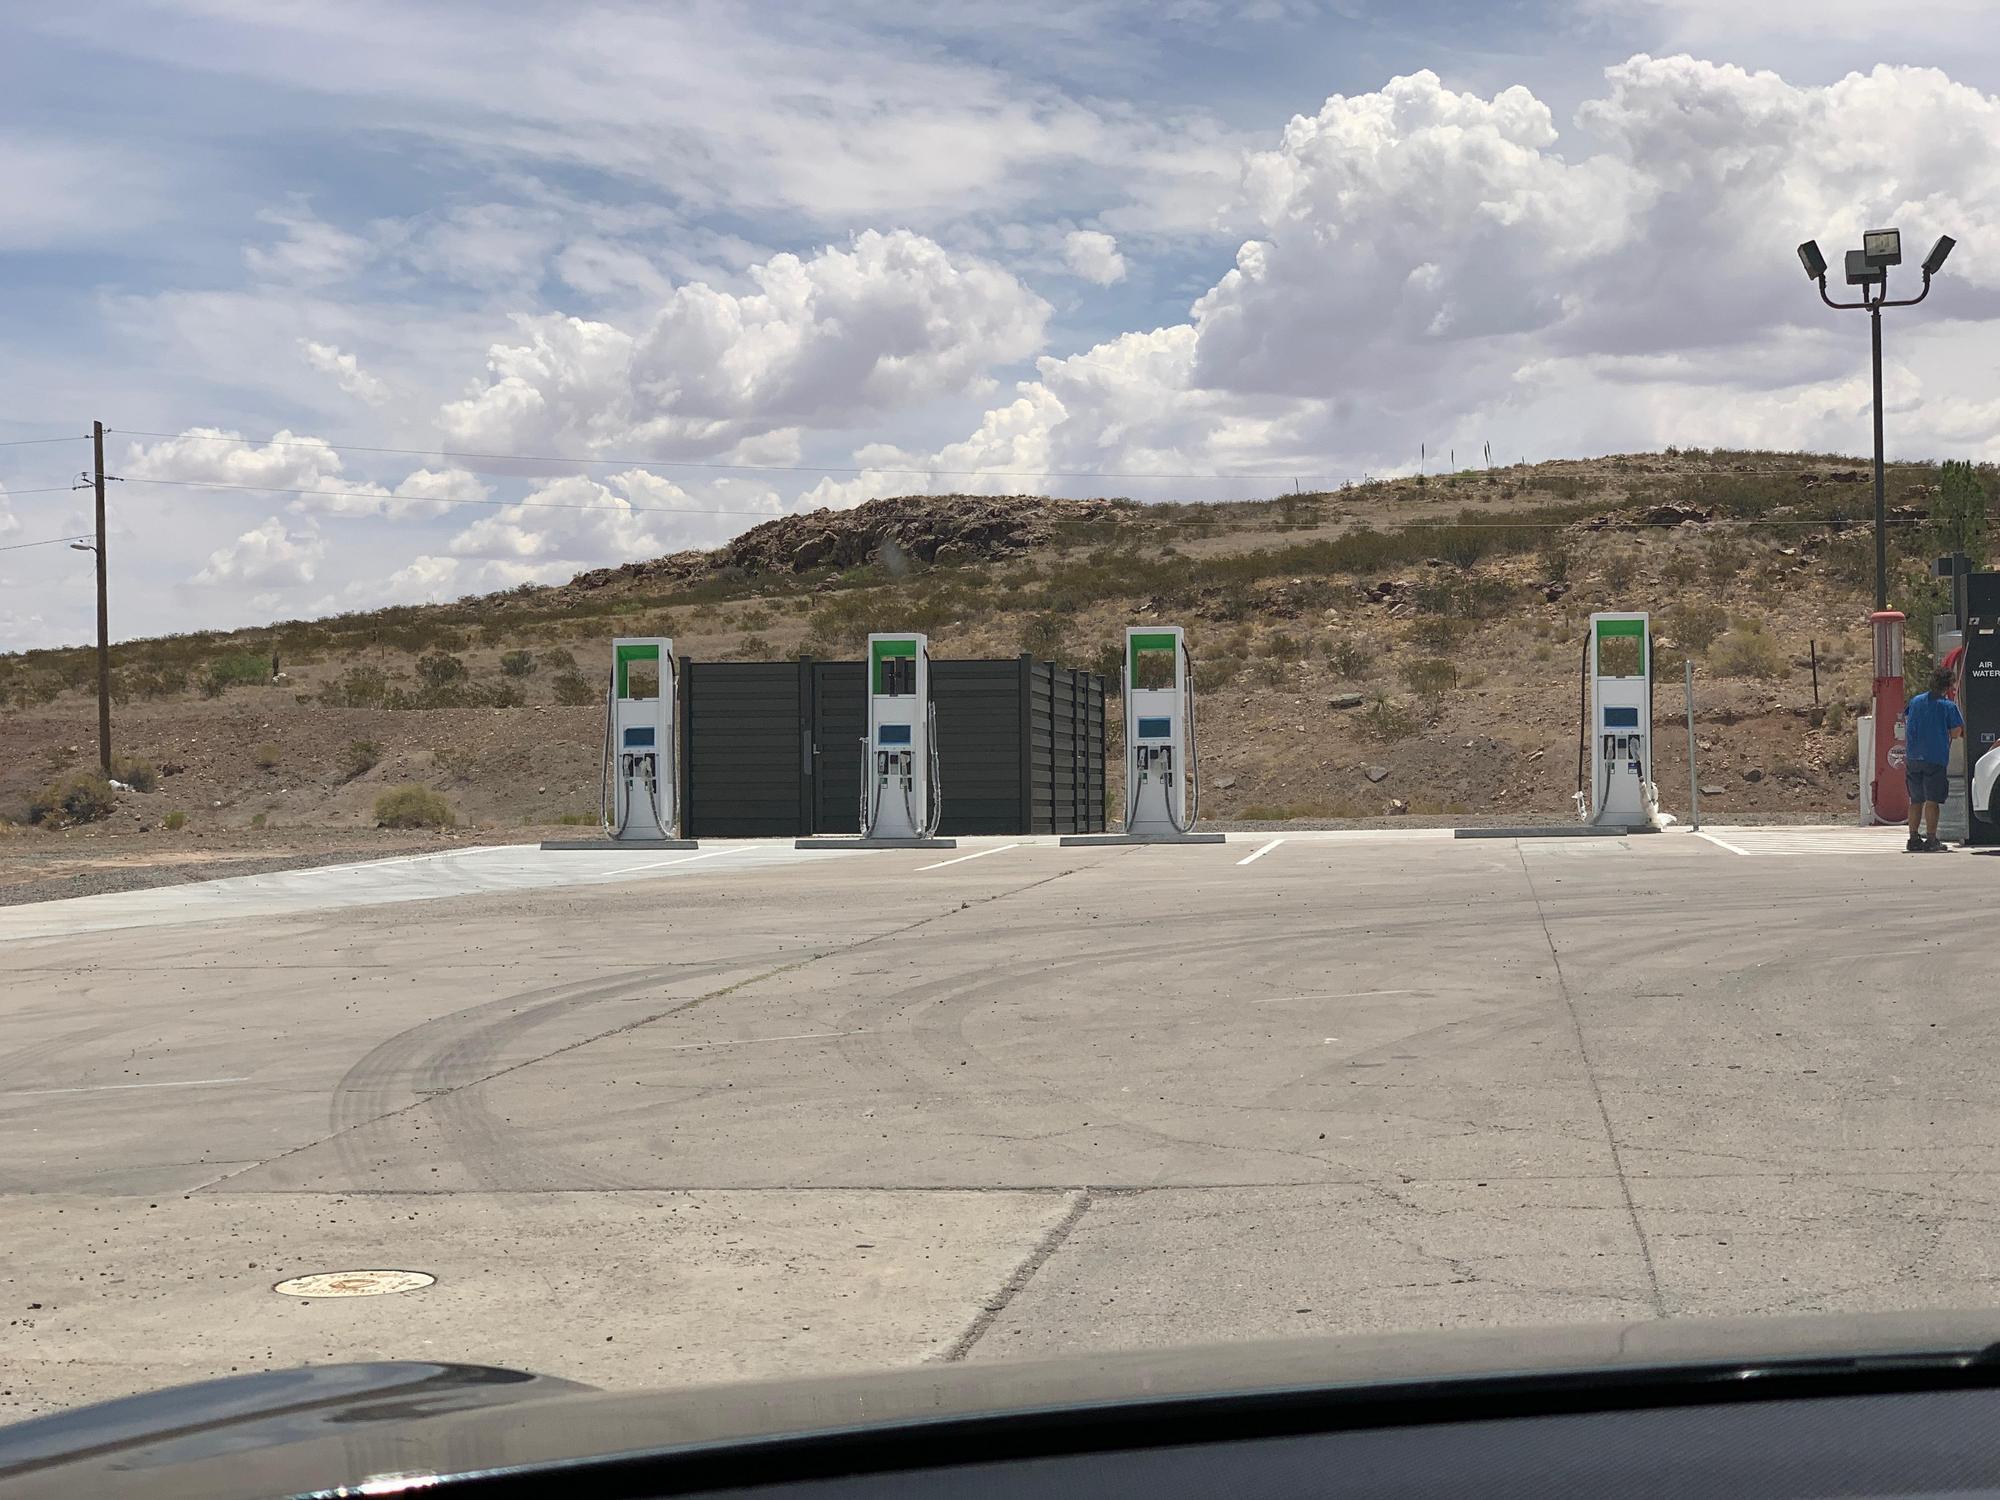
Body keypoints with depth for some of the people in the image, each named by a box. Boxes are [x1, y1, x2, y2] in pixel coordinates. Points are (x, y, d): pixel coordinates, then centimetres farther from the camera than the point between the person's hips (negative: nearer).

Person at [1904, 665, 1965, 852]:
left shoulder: (1915, 701, 7)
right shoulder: (1949, 706, -7)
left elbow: (1905, 720, 18)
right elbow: (1955, 733, -6)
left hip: (1913, 758, 5)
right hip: (1936, 758, -5)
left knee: (1916, 800, 13)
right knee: (1932, 801, -3)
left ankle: (1913, 839, 12)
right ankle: (1931, 840, -6)